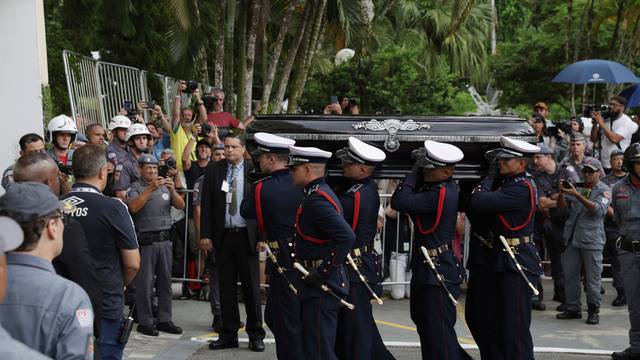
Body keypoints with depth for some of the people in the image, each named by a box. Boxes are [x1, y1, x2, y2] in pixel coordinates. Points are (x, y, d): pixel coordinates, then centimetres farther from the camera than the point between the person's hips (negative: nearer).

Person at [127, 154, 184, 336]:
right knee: (145, 283, -2)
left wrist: (172, 190, -13)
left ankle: (164, 320, 15)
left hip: (164, 239, 5)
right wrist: (150, 189, -24)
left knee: (165, 281, 8)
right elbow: (133, 207, -18)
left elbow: (181, 205, 4)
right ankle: (145, 322, 3)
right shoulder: (135, 188, 0)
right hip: (145, 240, -5)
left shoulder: (165, 186, 14)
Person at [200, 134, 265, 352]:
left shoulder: (254, 171, -2)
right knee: (226, 287, 8)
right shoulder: (214, 171, 5)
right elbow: (206, 205, 4)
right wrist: (205, 234, -3)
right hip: (222, 236, 2)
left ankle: (255, 334, 13)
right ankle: (229, 334, 15)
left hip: (247, 236, -2)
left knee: (251, 286, 4)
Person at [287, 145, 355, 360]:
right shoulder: (322, 193, 14)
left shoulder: (316, 200, -18)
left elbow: (346, 237, -30)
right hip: (321, 284, 11)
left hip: (321, 286, -11)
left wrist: (322, 271, -23)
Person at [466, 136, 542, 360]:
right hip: (492, 261, 10)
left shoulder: (521, 188, -18)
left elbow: (479, 202, -25)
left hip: (515, 265, -10)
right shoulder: (505, 182, 11)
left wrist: (490, 177, -11)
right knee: (477, 317, 16)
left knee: (514, 328, -3)